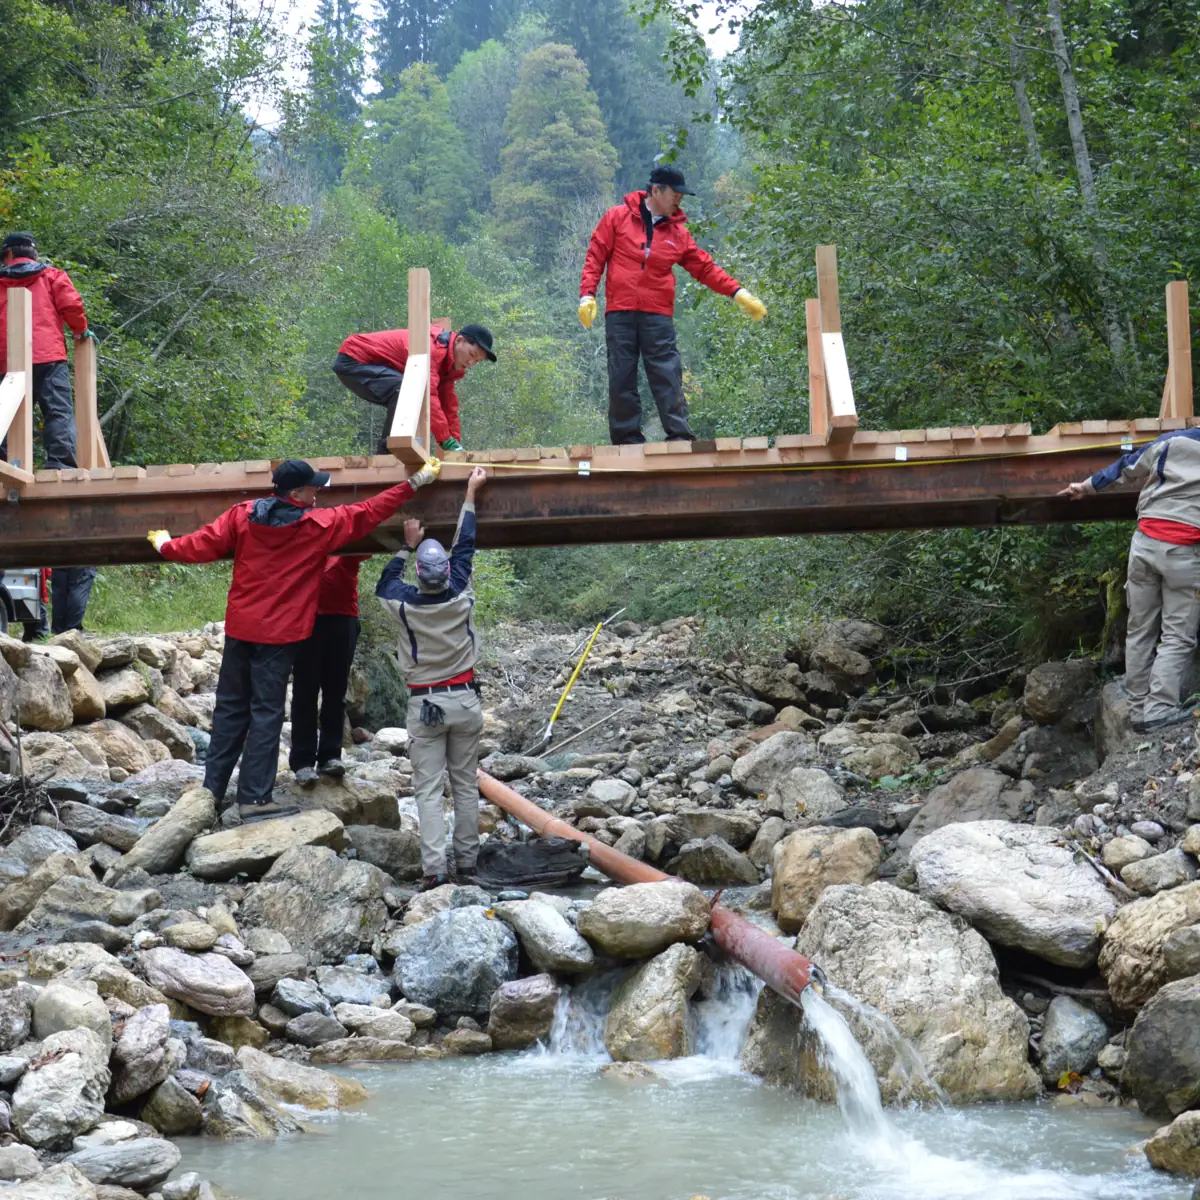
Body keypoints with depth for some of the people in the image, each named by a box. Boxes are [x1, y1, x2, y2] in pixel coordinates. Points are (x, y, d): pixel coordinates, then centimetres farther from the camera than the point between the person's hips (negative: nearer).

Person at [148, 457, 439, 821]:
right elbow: (368, 512, -3)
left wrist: (166, 545, 23)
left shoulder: (243, 515, -1)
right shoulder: (321, 525, -10)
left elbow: (205, 544, 4)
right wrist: (415, 482, 6)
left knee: (230, 709, 13)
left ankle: (212, 788, 18)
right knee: (266, 714, -1)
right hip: (279, 634, -5)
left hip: (239, 628, 5)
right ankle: (254, 798, -2)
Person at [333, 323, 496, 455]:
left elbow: (449, 405, 8)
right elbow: (428, 394, -36)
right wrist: (447, 441, -37)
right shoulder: (431, 347, -27)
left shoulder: (449, 361, 6)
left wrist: (456, 445, 1)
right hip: (352, 360, -11)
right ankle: (389, 450, -24)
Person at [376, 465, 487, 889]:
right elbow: (465, 545, 5)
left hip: (425, 704, -2)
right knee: (466, 785, 9)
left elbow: (384, 583, 12)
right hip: (465, 699, 2)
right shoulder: (460, 597, -9)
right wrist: (471, 493, 16)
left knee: (428, 789, -3)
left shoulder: (405, 604, -13)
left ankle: (434, 867, -13)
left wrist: (409, 545, 19)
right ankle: (466, 863, 10)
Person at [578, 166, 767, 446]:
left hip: (658, 316, 1)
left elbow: (706, 268, 15)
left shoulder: (678, 232, 13)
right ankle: (627, 440, 5)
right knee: (621, 380, 0)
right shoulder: (617, 218, 6)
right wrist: (587, 295, -5)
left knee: (668, 378, -6)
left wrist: (738, 293, 6)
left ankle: (680, 438, -6)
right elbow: (595, 257, 6)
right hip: (619, 314, -1)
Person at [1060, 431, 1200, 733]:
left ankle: (1138, 709, 11)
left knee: (1140, 631, 11)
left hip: (1145, 541, 3)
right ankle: (1158, 709, -14)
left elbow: (1126, 468, 21)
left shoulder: (1172, 441, 10)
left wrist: (1087, 487, 33)